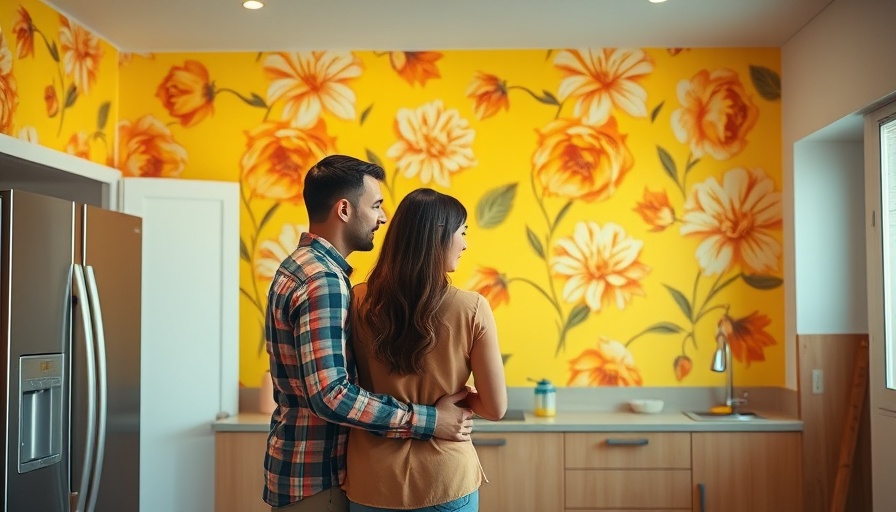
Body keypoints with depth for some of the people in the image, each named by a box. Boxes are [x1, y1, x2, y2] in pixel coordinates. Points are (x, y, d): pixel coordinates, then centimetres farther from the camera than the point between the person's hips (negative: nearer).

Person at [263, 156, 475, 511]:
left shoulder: (297, 266, 9)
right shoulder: (323, 281, -22)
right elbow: (329, 395, -29)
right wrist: (428, 421, -25)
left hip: (295, 464, 9)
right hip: (314, 479, -9)